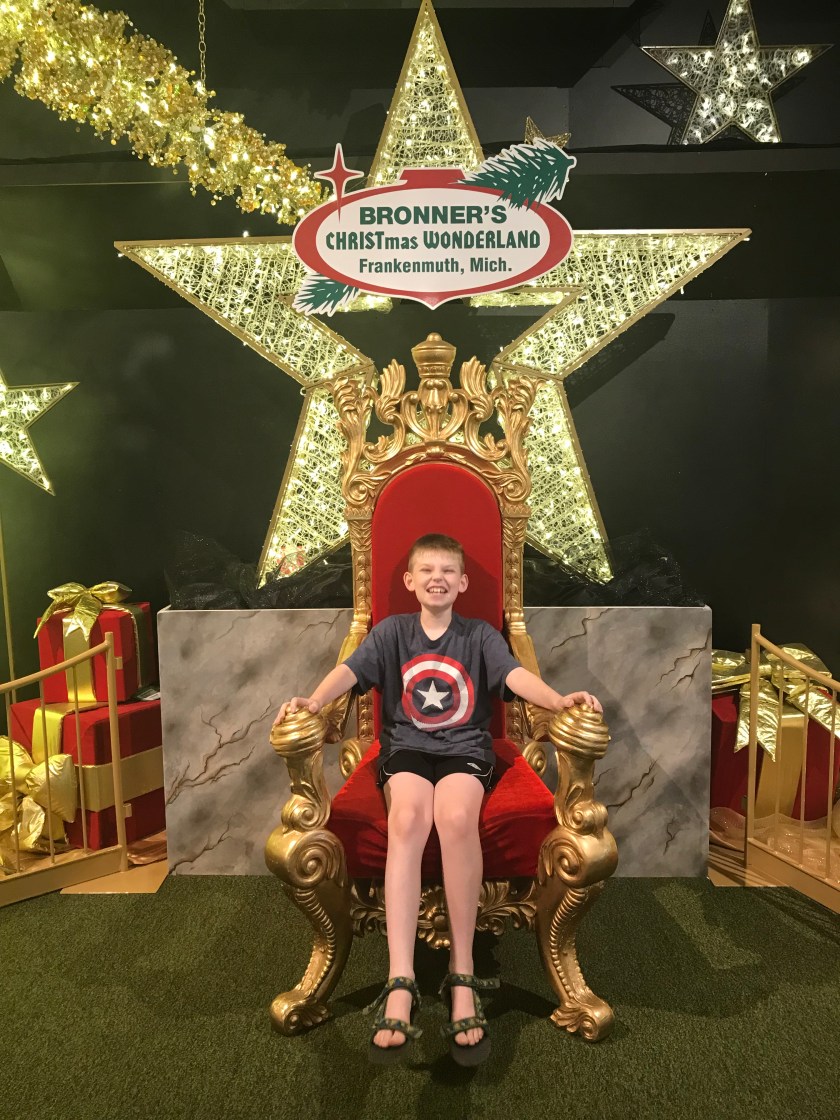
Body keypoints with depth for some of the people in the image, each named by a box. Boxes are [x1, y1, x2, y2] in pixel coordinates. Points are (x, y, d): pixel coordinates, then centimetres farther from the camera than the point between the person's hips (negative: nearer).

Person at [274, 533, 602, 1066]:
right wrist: (314, 701, -24)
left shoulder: (480, 634, 11)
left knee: (457, 816, -34)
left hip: (465, 747, 0)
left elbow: (514, 673, -6)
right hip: (406, 747, 1)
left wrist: (560, 699, -26)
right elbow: (351, 669, -3)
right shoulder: (393, 630, 12)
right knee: (408, 819, -33)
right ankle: (400, 983, -33)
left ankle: (462, 974, -22)